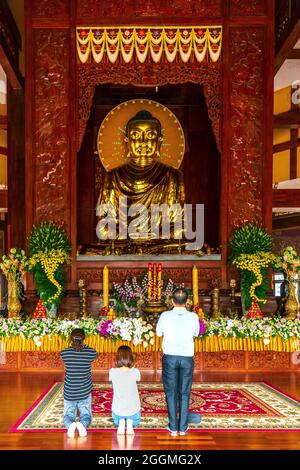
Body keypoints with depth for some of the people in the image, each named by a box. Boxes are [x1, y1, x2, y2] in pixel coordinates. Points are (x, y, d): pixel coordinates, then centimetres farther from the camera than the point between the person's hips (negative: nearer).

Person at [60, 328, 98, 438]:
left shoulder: (65, 353, -11)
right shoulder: (90, 353, -9)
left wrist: (74, 345, 17)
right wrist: (83, 345, 24)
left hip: (69, 393, 0)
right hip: (85, 392, 0)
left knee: (68, 416, 14)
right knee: (86, 415, 14)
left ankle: (70, 424, -22)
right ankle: (83, 424, -22)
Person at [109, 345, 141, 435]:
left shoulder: (113, 372, -16)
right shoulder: (135, 372, -16)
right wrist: (132, 367, 16)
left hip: (117, 410, 1)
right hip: (133, 410, 0)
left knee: (117, 420, 36)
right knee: (135, 420, 35)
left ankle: (121, 422, 0)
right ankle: (130, 422, -1)